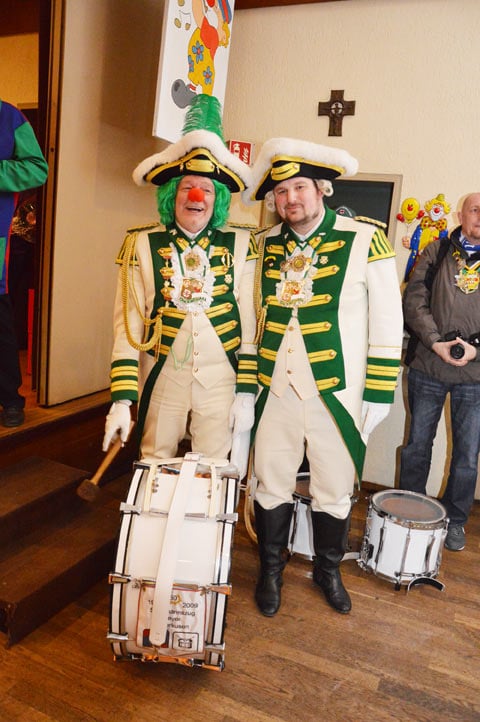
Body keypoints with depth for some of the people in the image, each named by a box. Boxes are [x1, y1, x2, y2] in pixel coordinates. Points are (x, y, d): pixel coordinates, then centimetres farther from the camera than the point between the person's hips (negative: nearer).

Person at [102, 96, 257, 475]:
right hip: (161, 382, 1)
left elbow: (250, 323, 1)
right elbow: (128, 324, -4)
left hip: (220, 384, 0)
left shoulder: (240, 246, 1)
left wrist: (247, 392, -2)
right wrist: (121, 400, -8)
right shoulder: (143, 245, -1)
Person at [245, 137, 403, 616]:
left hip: (336, 395, -2)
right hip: (274, 393, 3)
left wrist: (378, 393, -7)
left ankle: (328, 571, 40)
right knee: (271, 487, 13)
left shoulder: (364, 240, -6)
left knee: (334, 492, 14)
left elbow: (388, 321, -5)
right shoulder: (265, 247, 6)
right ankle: (270, 570, 38)